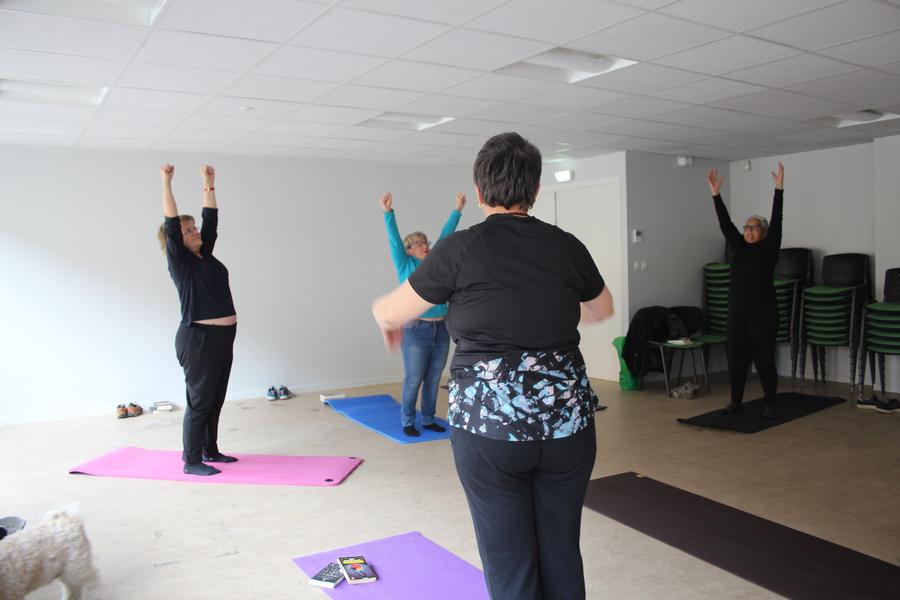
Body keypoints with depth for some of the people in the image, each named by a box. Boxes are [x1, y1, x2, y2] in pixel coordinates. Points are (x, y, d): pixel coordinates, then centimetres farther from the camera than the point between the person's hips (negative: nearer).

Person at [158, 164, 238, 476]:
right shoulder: (179, 261, -7)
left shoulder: (206, 255, 12)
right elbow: (171, 222, -15)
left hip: (222, 337, 8)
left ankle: (210, 450, 29)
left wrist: (209, 184, 15)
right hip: (198, 338, -8)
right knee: (199, 401, -1)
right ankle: (191, 461, 9)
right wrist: (166, 183, -15)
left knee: (215, 400, 16)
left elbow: (212, 219, 14)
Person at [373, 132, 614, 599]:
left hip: (489, 425, -3)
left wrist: (385, 317, 26)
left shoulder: (461, 249, -8)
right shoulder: (567, 246, 3)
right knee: (562, 552, 17)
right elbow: (603, 308, 22)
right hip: (567, 422, 4)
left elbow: (389, 312, 3)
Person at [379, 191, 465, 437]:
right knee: (413, 380, 1)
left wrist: (457, 210, 12)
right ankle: (408, 422, 13)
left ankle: (428, 419, 22)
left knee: (433, 380, 10)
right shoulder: (405, 266, 1)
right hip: (416, 331, -5)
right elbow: (394, 239, -9)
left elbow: (445, 236, 13)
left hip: (441, 330, 5)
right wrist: (388, 212, -20)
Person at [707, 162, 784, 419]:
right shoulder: (738, 247, 11)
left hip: (763, 314, -4)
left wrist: (779, 189, -17)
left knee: (764, 360, 0)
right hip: (736, 313, 4)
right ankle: (736, 402, 20)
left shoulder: (769, 249, 0)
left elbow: (776, 220, -9)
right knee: (736, 359, 9)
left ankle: (770, 405, 12)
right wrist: (716, 194, -3)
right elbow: (725, 224, 5)